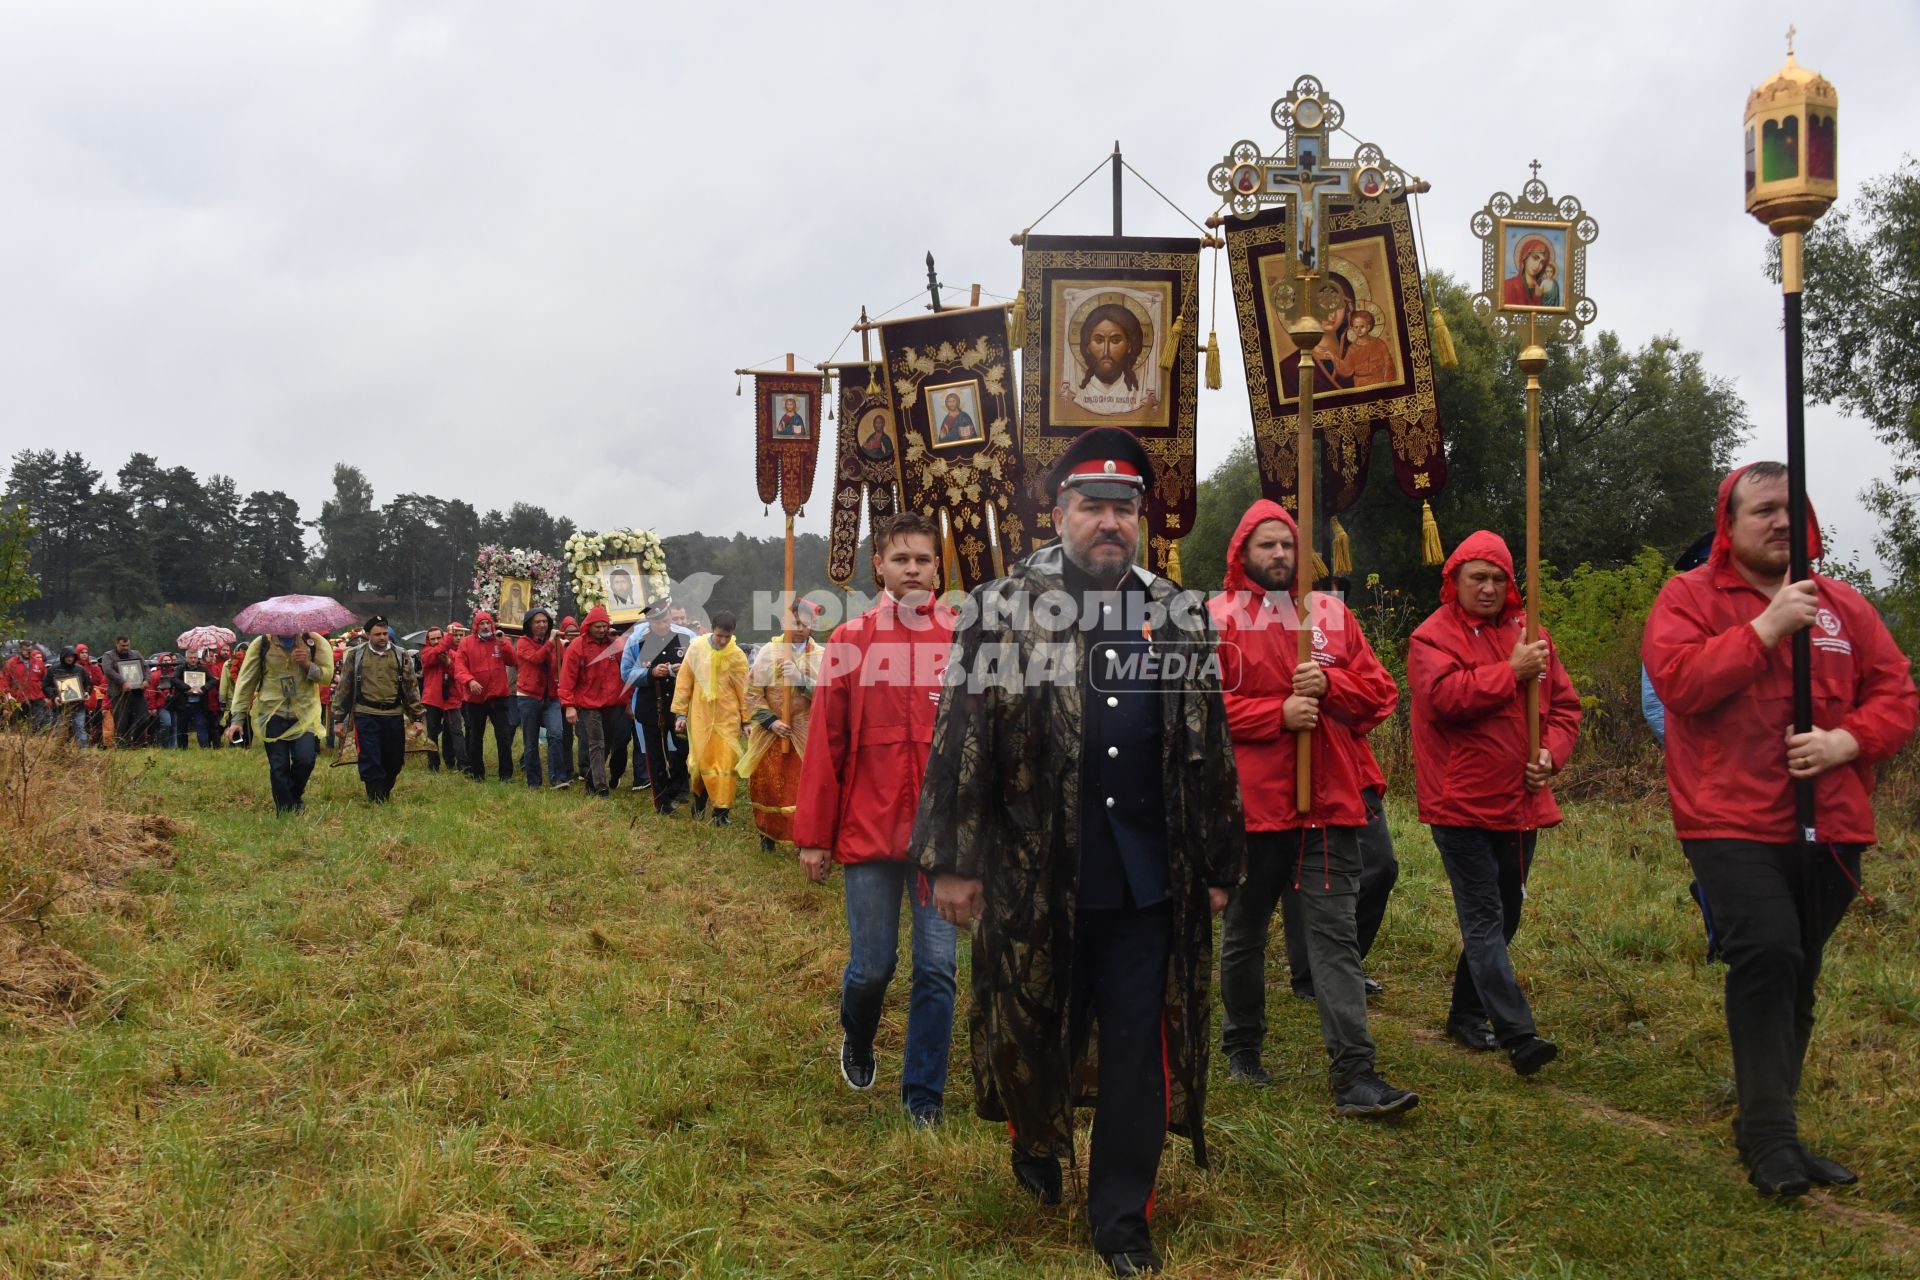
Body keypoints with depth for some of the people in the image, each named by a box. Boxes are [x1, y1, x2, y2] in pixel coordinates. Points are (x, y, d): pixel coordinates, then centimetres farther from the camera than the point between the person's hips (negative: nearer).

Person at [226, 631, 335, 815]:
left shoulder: (313, 641, 3)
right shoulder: (261, 644, 2)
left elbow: (327, 676, 4)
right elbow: (245, 682, 3)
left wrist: (307, 664, -17)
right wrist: (237, 719, -3)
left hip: (304, 715, 0)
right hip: (272, 716, 0)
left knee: (305, 759, -17)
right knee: (278, 768, -1)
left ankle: (295, 796, 12)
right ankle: (285, 814, 11)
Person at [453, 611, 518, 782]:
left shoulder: (501, 641, 5)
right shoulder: (466, 644, 1)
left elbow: (512, 661, -6)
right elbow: (459, 667, -9)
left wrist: (503, 643, -18)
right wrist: (469, 681, -26)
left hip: (499, 696, 0)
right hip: (475, 698, 0)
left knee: (504, 736, -3)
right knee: (475, 738, 11)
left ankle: (506, 773, 3)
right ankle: (477, 773, 22)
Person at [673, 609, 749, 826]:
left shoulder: (737, 655, -5)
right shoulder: (696, 648, -5)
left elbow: (744, 690, 2)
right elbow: (684, 681, 0)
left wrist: (747, 719, 3)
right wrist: (680, 713, 0)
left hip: (727, 718, 0)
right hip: (700, 716, 1)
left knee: (726, 763, -3)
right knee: (701, 760, 6)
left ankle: (722, 809, 4)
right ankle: (700, 796, 32)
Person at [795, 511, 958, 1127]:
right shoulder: (850, 642, 0)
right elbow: (825, 744, -1)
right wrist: (813, 836, -1)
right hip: (869, 831, 0)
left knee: (937, 966, 3)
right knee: (871, 965, 10)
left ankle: (924, 1092, 19)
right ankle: (857, 1043, 41)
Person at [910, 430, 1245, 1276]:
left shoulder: (1179, 618, 8)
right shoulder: (1005, 609, -2)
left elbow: (1210, 751, 11)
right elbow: (961, 740, -5)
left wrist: (1218, 866, 10)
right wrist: (954, 861, -8)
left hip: (1147, 882, 2)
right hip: (1037, 879, -2)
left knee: (1140, 1048, 5)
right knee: (1039, 1032, 14)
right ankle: (1036, 1145, 43)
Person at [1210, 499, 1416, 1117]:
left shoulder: (1333, 614, 11)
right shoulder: (1215, 619, 0)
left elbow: (1380, 692, 8)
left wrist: (1329, 683, -11)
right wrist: (1277, 713, -17)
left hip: (1331, 805, 2)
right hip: (1249, 805, -2)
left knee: (1336, 936, -3)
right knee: (1243, 934, 13)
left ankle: (1355, 1077, -4)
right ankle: (1242, 1047, 33)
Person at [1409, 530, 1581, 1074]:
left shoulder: (1529, 633, 11)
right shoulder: (1433, 636, -6)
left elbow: (1564, 703, 14)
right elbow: (1444, 696, -23)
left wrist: (1552, 752, -3)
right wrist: (1512, 673, -20)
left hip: (1520, 803, 7)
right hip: (1462, 805, -6)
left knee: (1502, 919, 15)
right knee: (1485, 921, -8)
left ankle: (1466, 1014, 29)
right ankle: (1518, 1035, -12)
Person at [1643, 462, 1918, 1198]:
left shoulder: (1841, 605, 13)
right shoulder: (1690, 597, 1)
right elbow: (1678, 681, -15)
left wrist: (1846, 740, -9)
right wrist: (1766, 627, -17)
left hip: (1830, 828, 5)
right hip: (1734, 822, -5)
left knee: (1796, 980, 11)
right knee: (1767, 958, -20)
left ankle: (1766, 1130, 23)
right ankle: (1770, 1137, -10)